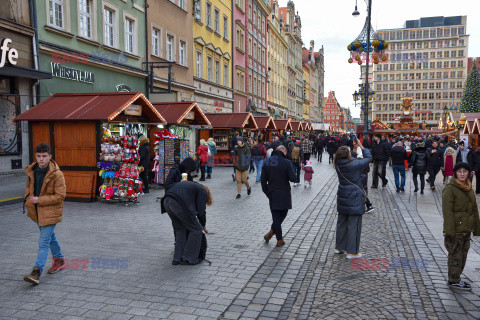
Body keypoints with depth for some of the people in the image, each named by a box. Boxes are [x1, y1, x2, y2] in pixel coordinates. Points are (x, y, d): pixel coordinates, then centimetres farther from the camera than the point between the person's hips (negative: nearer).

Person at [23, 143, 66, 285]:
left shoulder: (56, 174, -19)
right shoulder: (31, 171, 2)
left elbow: (60, 195, -19)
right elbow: (29, 187, 19)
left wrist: (40, 200, -22)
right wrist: (28, 199, 1)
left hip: (50, 212, -7)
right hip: (37, 211, 7)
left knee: (43, 242, -8)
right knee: (50, 236, 22)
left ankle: (36, 272, -6)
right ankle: (59, 260, 40)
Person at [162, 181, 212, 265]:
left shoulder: (191, 185, 36)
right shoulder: (203, 191, 15)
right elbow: (201, 211, 6)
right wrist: (203, 226, 24)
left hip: (166, 201, 9)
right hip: (179, 204, -8)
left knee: (180, 229, 23)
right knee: (196, 229, 6)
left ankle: (177, 258, 24)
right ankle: (189, 259, 11)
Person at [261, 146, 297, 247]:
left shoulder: (266, 163, 4)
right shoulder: (286, 162, -11)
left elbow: (263, 181, 4)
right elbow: (293, 178, -17)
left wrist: (267, 193, 9)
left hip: (272, 195, 4)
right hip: (284, 195, -3)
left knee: (276, 217, 10)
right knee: (283, 214, 14)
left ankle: (279, 240, 12)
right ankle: (274, 235, 10)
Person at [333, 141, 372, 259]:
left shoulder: (338, 165, -4)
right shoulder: (354, 164, -20)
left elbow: (349, 160, 17)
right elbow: (368, 157, -6)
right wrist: (361, 146, 3)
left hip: (342, 198, 7)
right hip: (354, 199, -6)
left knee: (342, 222, 18)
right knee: (354, 224, 2)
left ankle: (339, 247, 29)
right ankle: (352, 251, 8)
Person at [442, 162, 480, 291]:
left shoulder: (469, 188, 13)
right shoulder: (450, 188, -12)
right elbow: (447, 211, -17)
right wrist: (450, 231, -20)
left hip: (466, 229, 8)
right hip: (456, 230, -8)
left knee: (463, 254, 15)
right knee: (455, 255, -1)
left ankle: (455, 278, 27)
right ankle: (454, 281, 11)